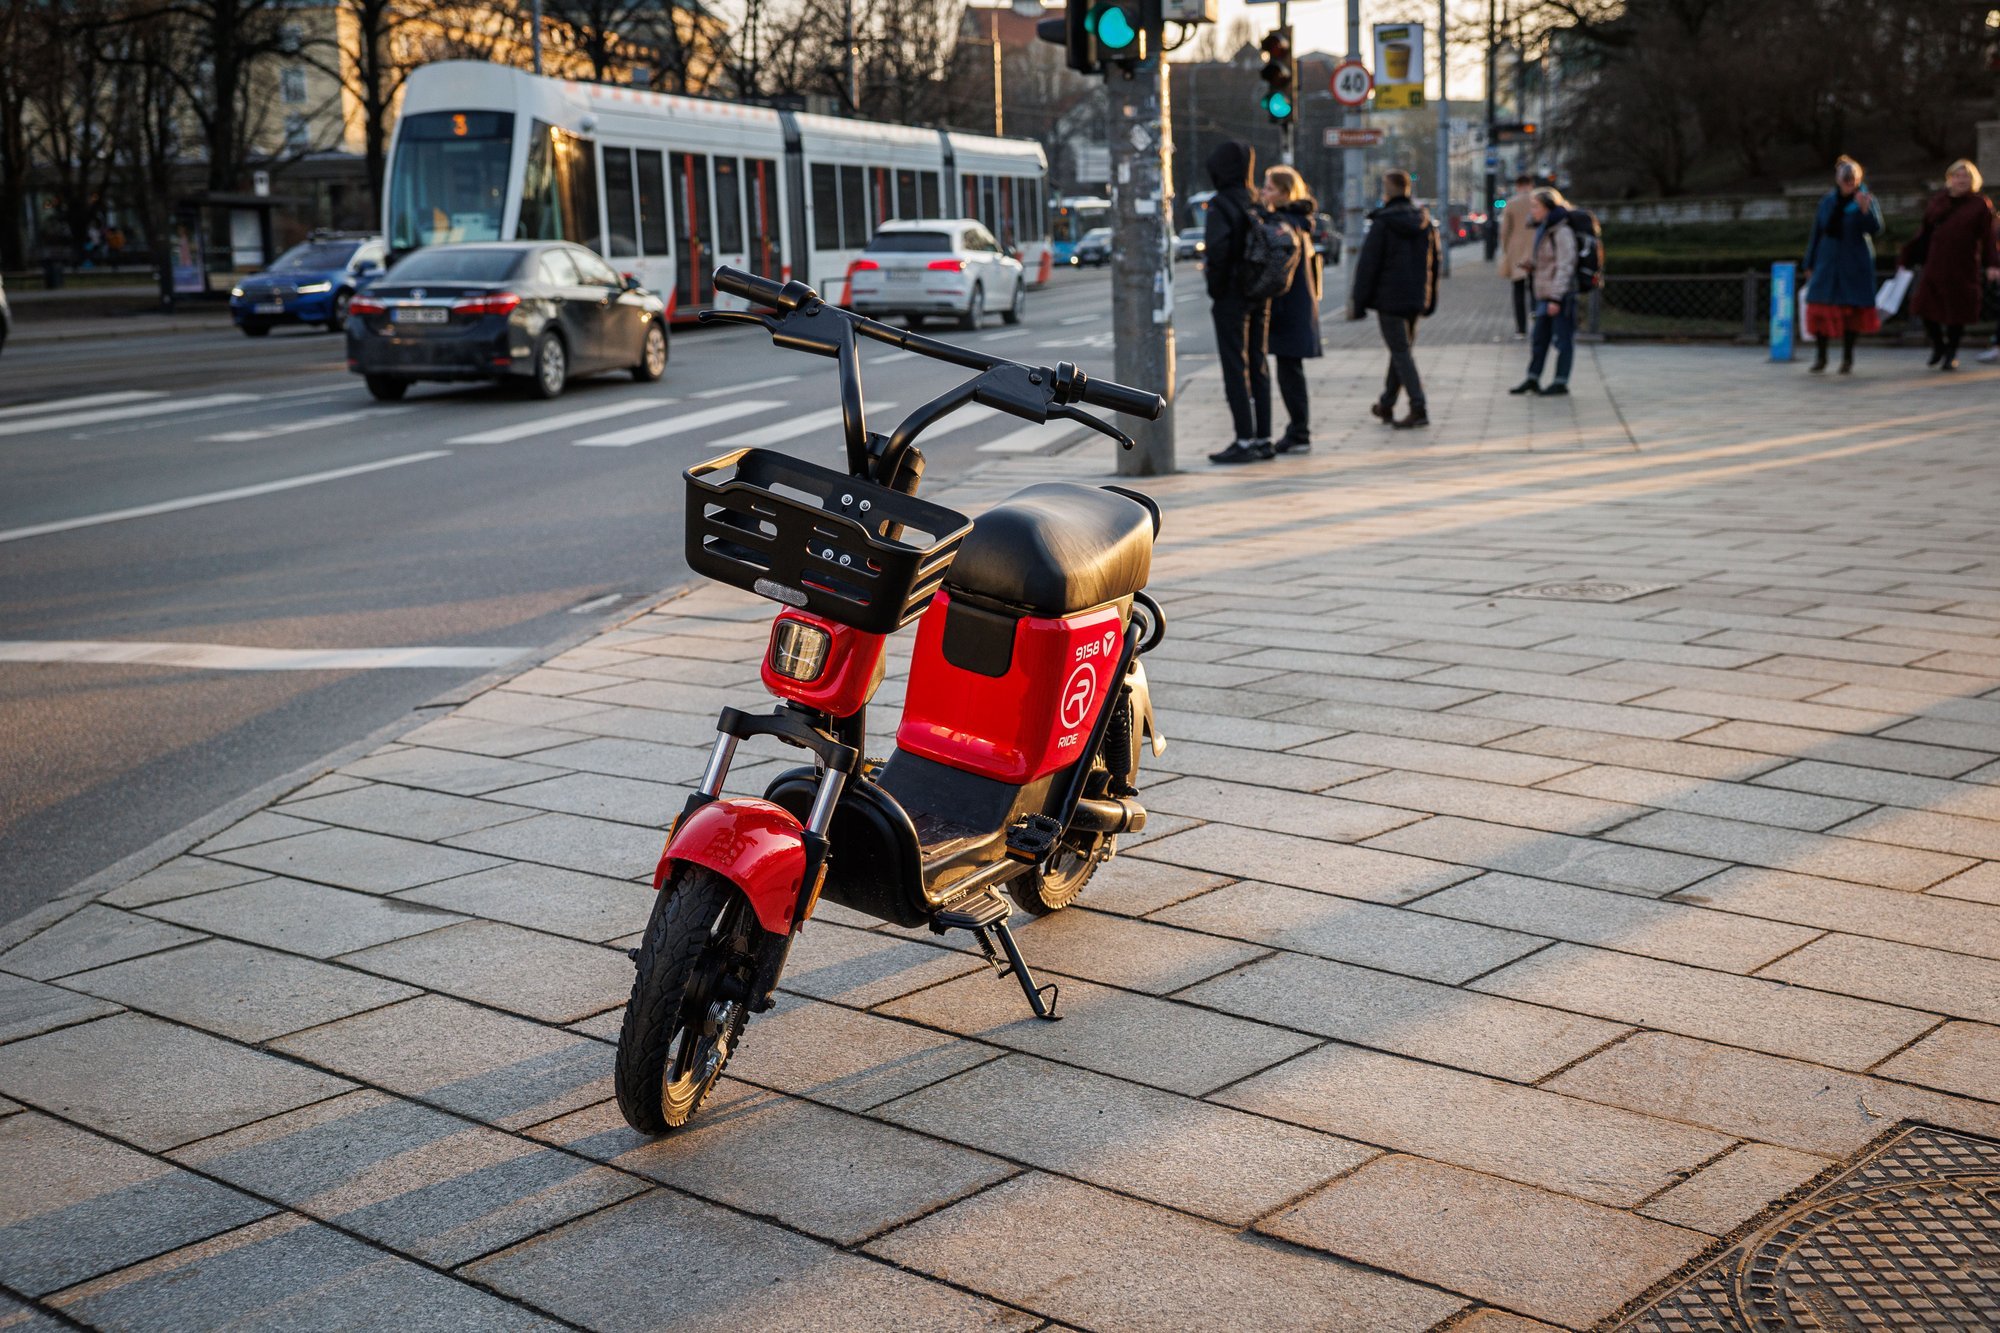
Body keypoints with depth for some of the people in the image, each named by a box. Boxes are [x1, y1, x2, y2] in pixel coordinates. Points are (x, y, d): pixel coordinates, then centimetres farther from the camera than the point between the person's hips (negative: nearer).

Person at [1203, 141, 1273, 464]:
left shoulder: (1221, 204, -11)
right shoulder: (1257, 204, 10)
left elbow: (1217, 248, -22)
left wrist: (1215, 290, -12)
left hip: (1231, 295, -7)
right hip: (1261, 297, 7)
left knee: (1235, 367, -4)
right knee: (1257, 364, 12)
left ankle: (1245, 441, -6)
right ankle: (1263, 438, 15)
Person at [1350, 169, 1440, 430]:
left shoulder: (1383, 222, -11)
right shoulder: (1423, 220, 8)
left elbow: (1368, 264, -12)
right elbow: (1433, 261, 14)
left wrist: (1358, 303, -7)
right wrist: (1429, 300, 20)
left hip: (1389, 297, -7)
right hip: (1415, 298, 7)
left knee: (1400, 352, -5)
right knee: (1401, 350, 17)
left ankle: (1419, 409, -14)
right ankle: (1386, 404, 30)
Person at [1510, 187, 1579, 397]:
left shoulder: (1562, 232, -14)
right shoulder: (1541, 231, 14)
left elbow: (1564, 267, -18)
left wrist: (1556, 298, -20)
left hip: (1561, 295, -9)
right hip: (1544, 294, 9)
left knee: (1563, 339, 0)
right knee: (1539, 339, 13)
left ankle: (1561, 382, 5)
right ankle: (1532, 379, 20)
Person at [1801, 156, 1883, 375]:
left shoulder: (1867, 201, -1)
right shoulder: (1828, 202, 8)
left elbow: (1876, 230, -13)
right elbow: (1816, 233, 13)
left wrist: (1865, 209, -29)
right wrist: (1809, 264, 11)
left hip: (1855, 265, -2)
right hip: (1827, 264, 2)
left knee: (1852, 309, 1)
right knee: (1821, 307, -4)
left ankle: (1847, 359, 11)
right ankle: (1820, 357, 5)